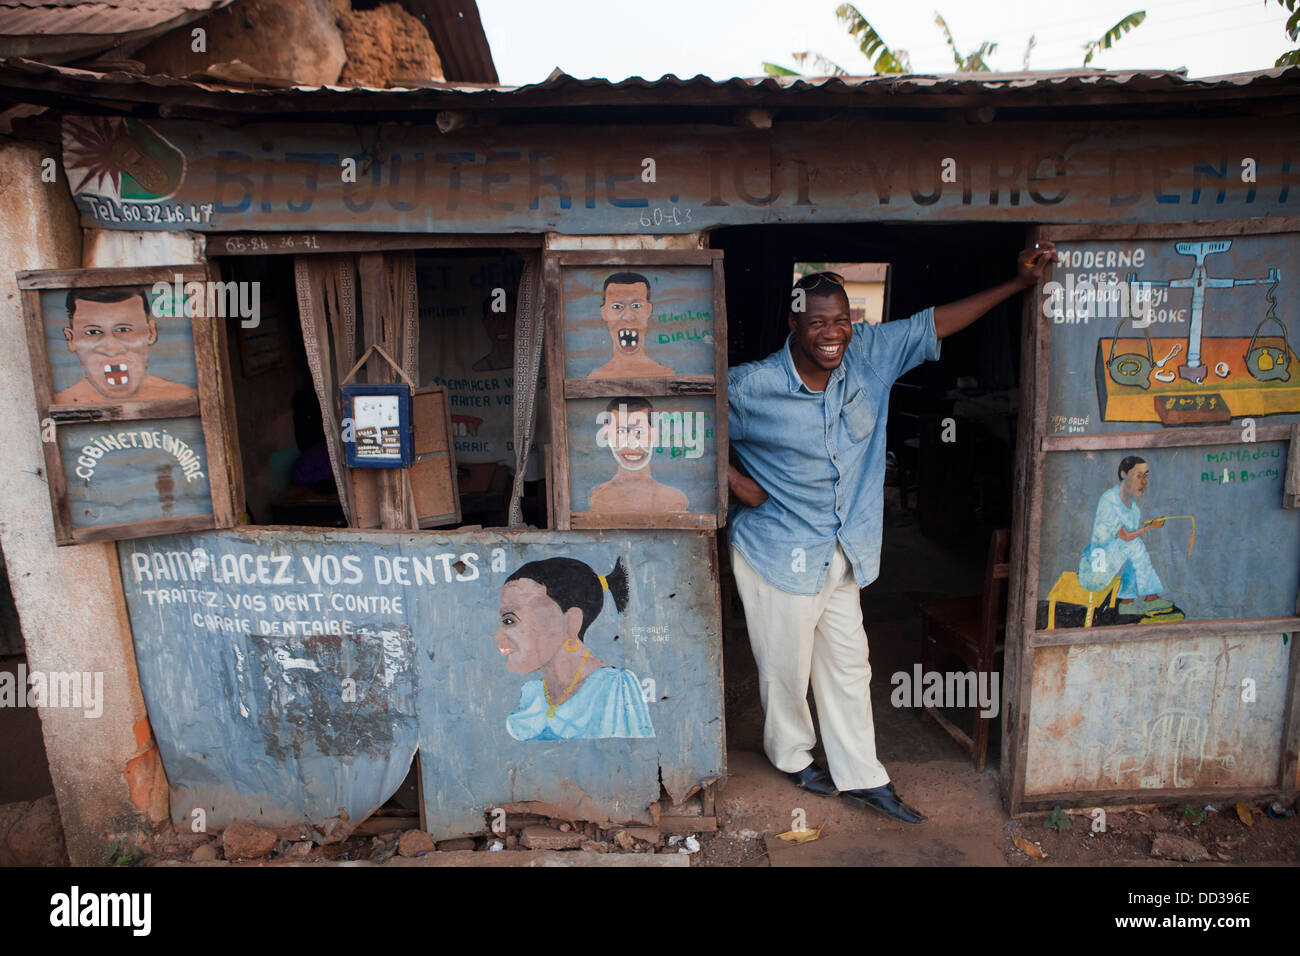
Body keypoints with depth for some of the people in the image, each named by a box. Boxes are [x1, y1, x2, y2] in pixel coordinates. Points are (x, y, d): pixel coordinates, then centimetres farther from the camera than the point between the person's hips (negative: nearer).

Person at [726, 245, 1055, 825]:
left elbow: (934, 324, 4)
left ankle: (862, 778, 33)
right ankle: (792, 756, 39)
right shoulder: (752, 388, -17)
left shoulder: (870, 355, -4)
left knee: (849, 666, 16)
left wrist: (1018, 283, 4)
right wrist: (733, 480, -13)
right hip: (779, 553, -5)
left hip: (842, 553, 5)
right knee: (786, 667, 11)